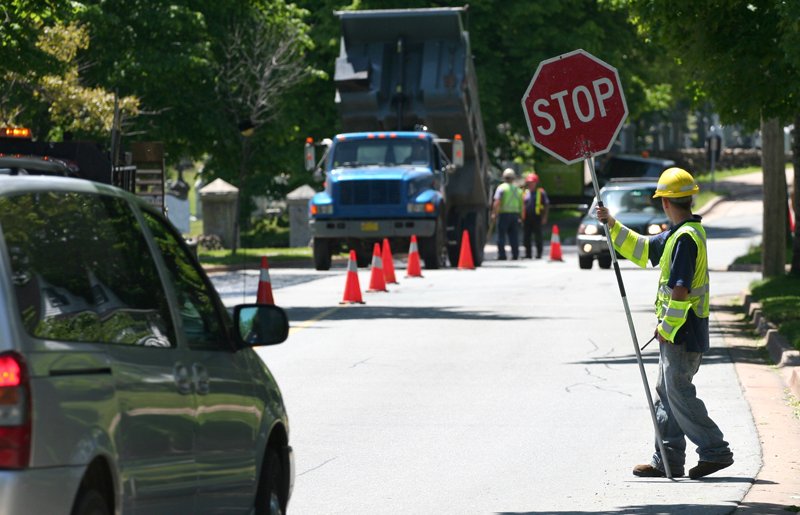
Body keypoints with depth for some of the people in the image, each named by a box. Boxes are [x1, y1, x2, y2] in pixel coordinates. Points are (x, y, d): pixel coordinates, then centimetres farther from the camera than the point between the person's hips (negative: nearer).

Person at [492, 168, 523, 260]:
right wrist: (521, 216, 19)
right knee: (514, 236, 7)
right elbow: (521, 204, 13)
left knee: (501, 236, -1)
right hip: (515, 214, 4)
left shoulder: (501, 188, -4)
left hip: (504, 214, -4)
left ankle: (501, 255, -6)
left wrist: (494, 213, -10)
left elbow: (497, 203, -14)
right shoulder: (518, 189, 12)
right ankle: (515, 255, 4)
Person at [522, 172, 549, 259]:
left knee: (538, 237, -2)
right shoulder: (525, 193, 15)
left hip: (537, 217, -5)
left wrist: (544, 217, -7)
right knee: (526, 237, 4)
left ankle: (539, 254, 4)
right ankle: (528, 254, 12)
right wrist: (521, 217, 10)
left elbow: (546, 205, 1)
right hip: (527, 218, 5)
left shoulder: (541, 192, 2)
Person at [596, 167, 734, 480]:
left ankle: (715, 451, -4)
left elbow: (680, 289, -22)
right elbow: (643, 250, 25)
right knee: (666, 392, 12)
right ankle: (667, 461, 15)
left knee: (679, 393, -7)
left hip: (682, 329, -10)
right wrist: (612, 225, 20)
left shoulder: (686, 237, -18)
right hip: (677, 332, 10)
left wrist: (666, 327, -17)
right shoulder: (677, 234, 13)